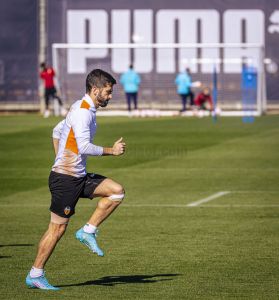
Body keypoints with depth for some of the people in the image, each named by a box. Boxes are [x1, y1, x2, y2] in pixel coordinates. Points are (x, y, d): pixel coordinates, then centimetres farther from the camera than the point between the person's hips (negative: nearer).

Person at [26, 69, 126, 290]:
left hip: (79, 176, 9)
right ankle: (35, 275, 7)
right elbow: (85, 147, -26)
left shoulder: (86, 110, 13)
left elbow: (57, 131, 25)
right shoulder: (82, 112, -18)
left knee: (117, 191, 0)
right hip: (65, 179, -9)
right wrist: (111, 150, -16)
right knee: (58, 229, -3)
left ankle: (88, 231, 4)